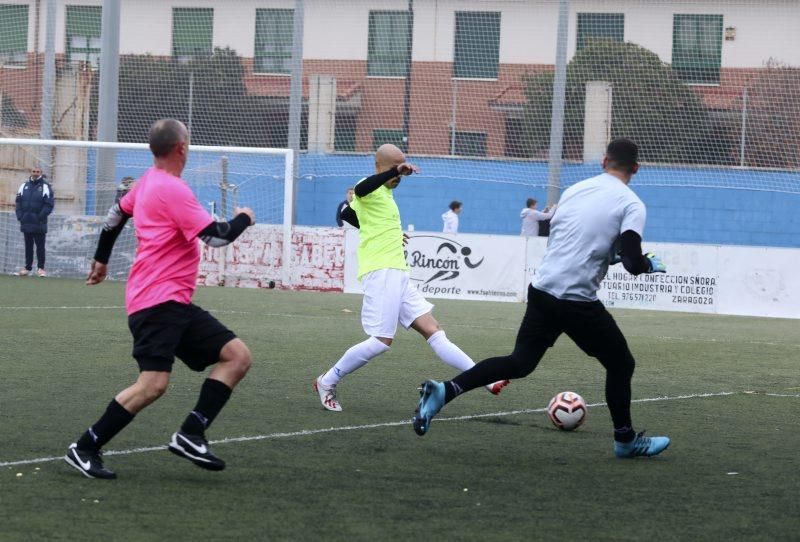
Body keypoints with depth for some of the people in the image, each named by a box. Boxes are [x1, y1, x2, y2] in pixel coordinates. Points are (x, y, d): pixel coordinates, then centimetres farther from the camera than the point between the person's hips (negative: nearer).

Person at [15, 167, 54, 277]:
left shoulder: (45, 187, -4)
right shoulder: (24, 186, 10)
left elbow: (49, 204, -9)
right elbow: (18, 202, 11)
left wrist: (40, 217, -16)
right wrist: (20, 216, -1)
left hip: (39, 224, -4)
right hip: (26, 223, 4)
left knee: (40, 246, 0)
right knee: (28, 246, 10)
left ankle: (40, 268, 5)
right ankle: (28, 267, 15)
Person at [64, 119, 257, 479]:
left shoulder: (147, 182, 15)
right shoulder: (172, 190, -14)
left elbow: (117, 214, 29)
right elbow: (216, 236, -17)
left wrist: (101, 259, 42)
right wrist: (244, 219, 3)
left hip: (175, 303, 10)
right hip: (157, 301, -10)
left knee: (237, 356, 1)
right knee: (153, 384, -21)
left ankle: (190, 436, -6)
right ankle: (84, 449, -9)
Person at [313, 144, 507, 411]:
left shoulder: (385, 193, 22)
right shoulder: (371, 190, -7)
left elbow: (347, 214, 37)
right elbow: (360, 189, -35)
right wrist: (395, 171, -46)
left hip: (397, 275, 10)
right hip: (381, 272, -10)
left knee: (433, 330, 2)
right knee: (381, 341, -14)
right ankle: (327, 382, 1)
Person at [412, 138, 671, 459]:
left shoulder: (574, 190, 13)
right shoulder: (631, 204, -5)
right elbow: (632, 261, -15)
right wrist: (649, 264, 7)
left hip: (542, 290, 6)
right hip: (578, 301, -5)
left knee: (519, 363, 14)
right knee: (621, 365, 15)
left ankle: (444, 391, 0)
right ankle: (626, 440, 24)